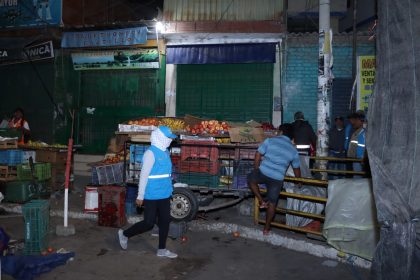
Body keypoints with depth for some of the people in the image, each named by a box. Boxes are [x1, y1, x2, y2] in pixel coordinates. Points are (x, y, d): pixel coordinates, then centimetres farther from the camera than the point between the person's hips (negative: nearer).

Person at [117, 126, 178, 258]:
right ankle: (125, 234, 23)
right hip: (152, 196, -8)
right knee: (149, 223, 0)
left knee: (165, 221, 11)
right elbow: (144, 175, -17)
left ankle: (162, 249, 24)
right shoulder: (151, 153, -16)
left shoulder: (165, 152, 10)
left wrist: (169, 190, 19)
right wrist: (140, 196, -16)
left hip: (165, 195, 8)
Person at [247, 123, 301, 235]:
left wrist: (256, 170, 11)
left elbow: (258, 155, -1)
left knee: (251, 179, 29)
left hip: (263, 172, -2)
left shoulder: (270, 140, 3)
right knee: (272, 203, 14)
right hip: (277, 178, 2)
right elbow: (296, 169, 17)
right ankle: (266, 228, 22)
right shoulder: (294, 150, 9)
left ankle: (261, 201, 20)